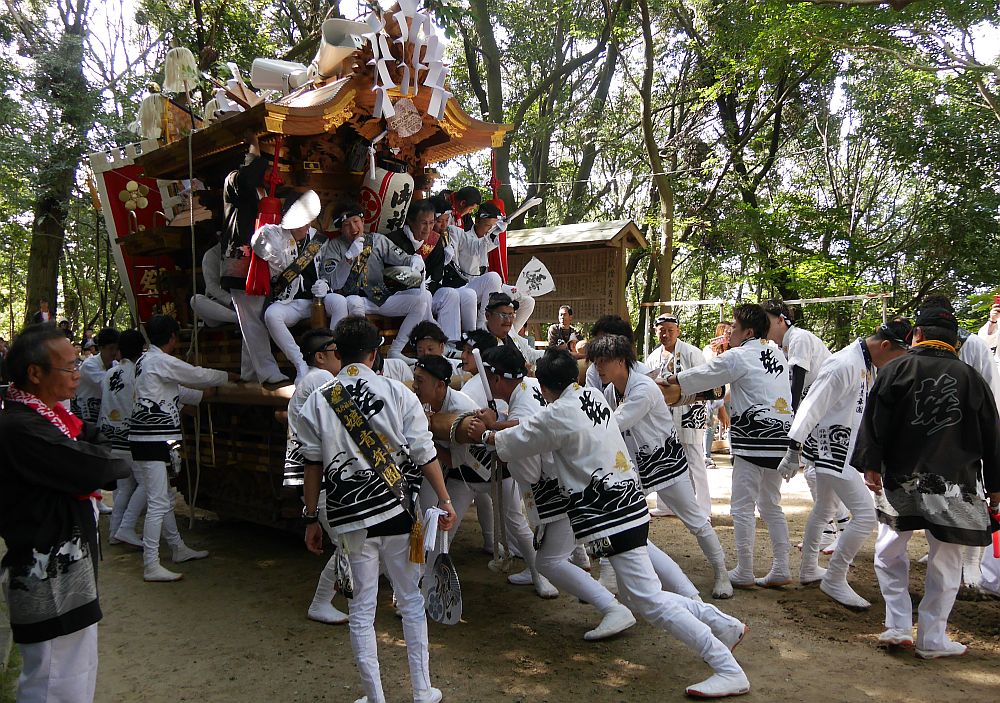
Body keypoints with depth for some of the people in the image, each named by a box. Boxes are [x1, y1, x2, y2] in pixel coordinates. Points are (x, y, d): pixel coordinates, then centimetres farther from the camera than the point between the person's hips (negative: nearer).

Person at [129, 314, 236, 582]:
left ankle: (179, 549, 31)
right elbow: (199, 375, -5)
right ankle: (151, 566, -2)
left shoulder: (146, 360, 15)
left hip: (151, 440, 10)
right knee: (158, 504, -7)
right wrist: (228, 376, 12)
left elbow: (176, 390, 26)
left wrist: (202, 394, 38)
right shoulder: (162, 362, -14)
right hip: (152, 441, -10)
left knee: (164, 499, 19)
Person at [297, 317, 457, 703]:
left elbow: (313, 464, 0)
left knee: (361, 609, 11)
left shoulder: (317, 401, -1)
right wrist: (444, 500, 3)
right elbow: (424, 453, -5)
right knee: (411, 599, 15)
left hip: (348, 516, 0)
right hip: (397, 512, 0)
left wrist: (312, 518, 8)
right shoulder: (397, 392, -4)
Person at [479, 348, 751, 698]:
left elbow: (516, 442, 2)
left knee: (649, 600, -6)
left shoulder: (557, 414, -15)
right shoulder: (593, 395, 8)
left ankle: (728, 670, -4)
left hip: (611, 516, -9)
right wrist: (523, 426, 19)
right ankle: (725, 625, 22)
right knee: (643, 595, 18)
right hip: (629, 504, 9)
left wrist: (489, 435, 20)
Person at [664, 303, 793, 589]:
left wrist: (666, 380, 15)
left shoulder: (738, 356, -8)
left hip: (755, 438, -8)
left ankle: (744, 573, 7)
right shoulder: (777, 353, 13)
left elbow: (698, 377, 1)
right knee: (771, 506, 17)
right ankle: (780, 570, 18)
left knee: (743, 507, 2)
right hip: (780, 437, 8)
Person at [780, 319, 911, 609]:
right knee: (865, 515, -11)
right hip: (831, 449, -11)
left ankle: (809, 570, 37)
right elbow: (813, 405, -26)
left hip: (843, 449, 11)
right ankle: (835, 580, 2)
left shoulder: (869, 363, 7)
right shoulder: (844, 365, -23)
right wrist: (793, 451, -29)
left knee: (824, 508, 21)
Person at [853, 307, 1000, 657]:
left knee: (889, 552, 14)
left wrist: (871, 465, -7)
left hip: (901, 481, -1)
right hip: (955, 486, 1)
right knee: (946, 563, 10)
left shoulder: (896, 370, -1)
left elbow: (874, 421, -8)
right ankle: (932, 639, 15)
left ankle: (898, 626, 10)